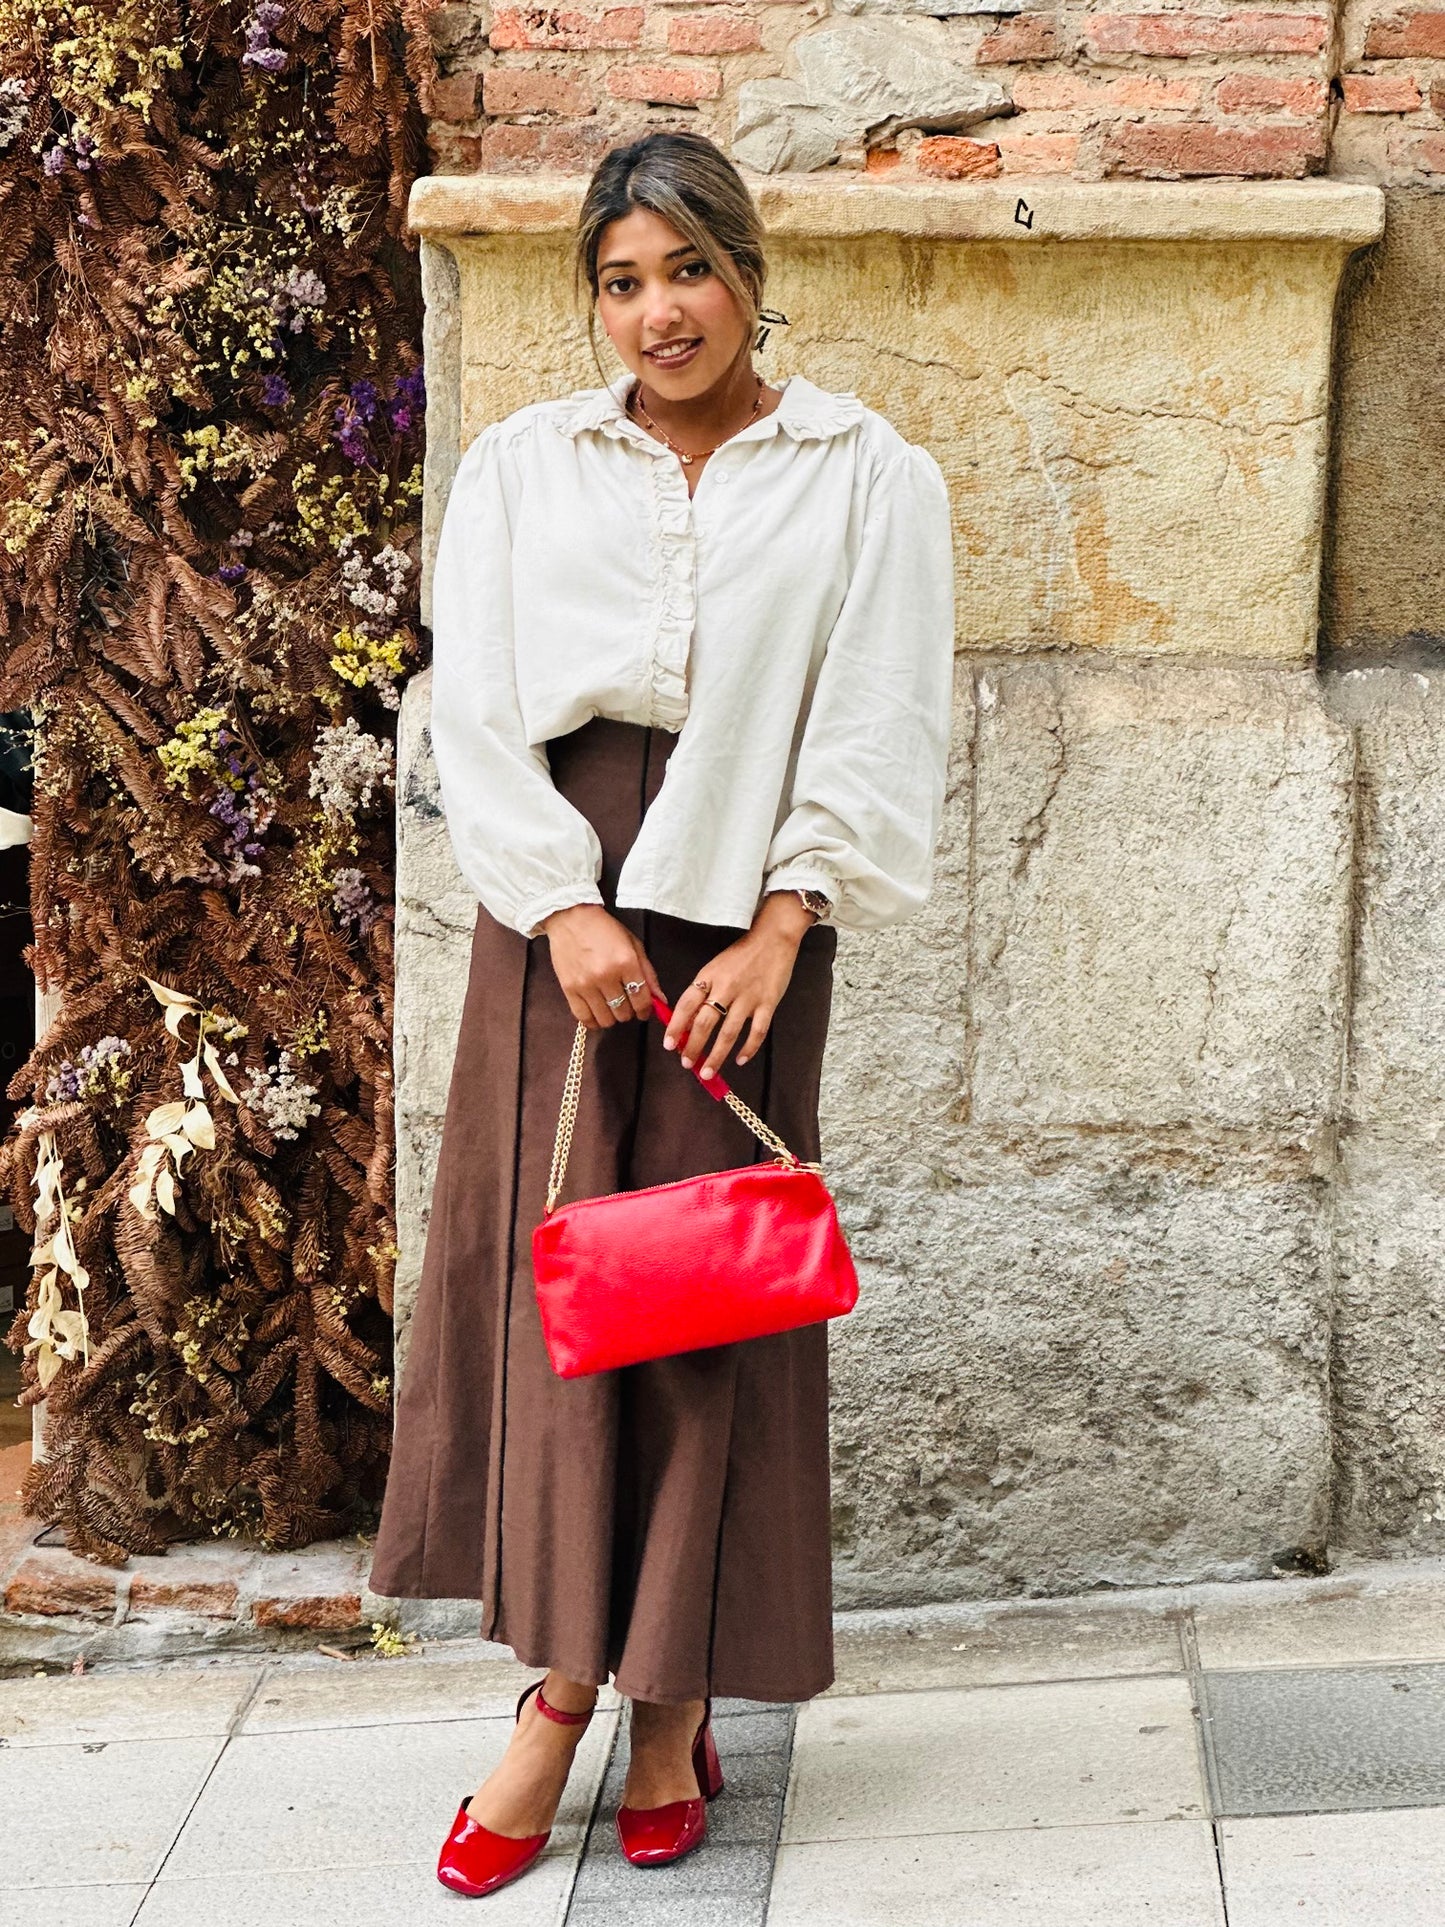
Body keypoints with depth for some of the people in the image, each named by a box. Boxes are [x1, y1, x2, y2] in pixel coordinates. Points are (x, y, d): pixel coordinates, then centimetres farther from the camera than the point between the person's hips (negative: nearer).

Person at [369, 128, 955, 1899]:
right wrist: (566, 909, -11)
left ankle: (673, 1702, 7)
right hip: (559, 898, 2)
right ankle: (565, 1687, 5)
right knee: (549, 1262, -1)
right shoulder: (521, 465, 9)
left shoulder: (865, 478, 4)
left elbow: (876, 735, -1)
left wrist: (778, 935, -12)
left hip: (742, 910, -2)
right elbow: (475, 707, 2)